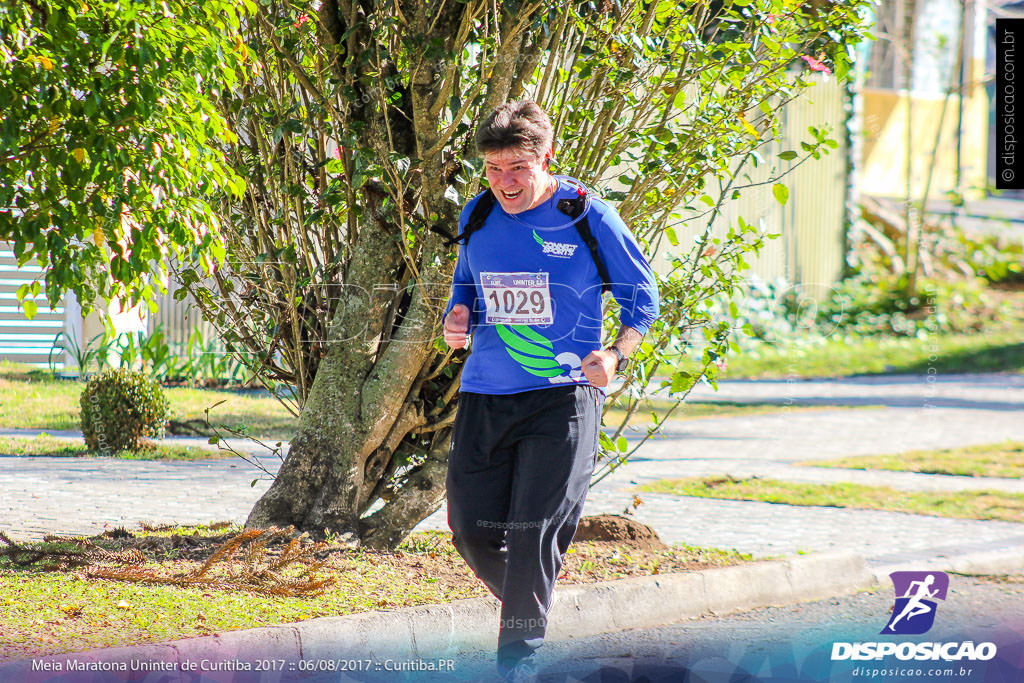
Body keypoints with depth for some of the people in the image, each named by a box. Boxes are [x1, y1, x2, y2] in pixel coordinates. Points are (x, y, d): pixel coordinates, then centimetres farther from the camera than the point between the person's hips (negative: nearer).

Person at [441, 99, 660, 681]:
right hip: (484, 394, 5)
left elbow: (641, 295, 3)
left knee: (532, 531, -11)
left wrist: (616, 354, -13)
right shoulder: (477, 217, 6)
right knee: (472, 530, 3)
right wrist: (459, 317, 0)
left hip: (562, 398, -5)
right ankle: (531, 605, 30)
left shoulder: (589, 217, -7)